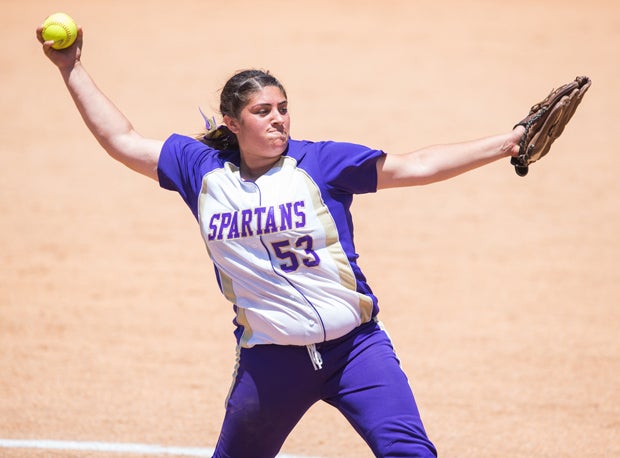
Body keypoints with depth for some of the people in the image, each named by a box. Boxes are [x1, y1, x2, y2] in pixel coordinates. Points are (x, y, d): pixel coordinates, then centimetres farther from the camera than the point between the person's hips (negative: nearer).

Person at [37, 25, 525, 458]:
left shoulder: (320, 162, -3)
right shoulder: (204, 170, 5)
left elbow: (416, 166, -5)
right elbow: (122, 140, 14)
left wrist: (505, 144, -12)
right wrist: (73, 68, 13)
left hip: (355, 347, -2)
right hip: (270, 361, 2)